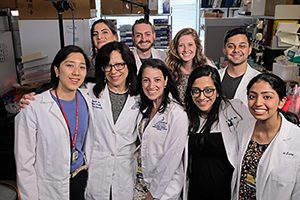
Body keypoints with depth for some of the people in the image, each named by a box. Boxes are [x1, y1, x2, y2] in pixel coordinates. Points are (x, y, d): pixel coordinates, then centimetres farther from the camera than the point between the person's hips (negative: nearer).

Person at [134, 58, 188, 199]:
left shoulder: (177, 114, -20)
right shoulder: (144, 109, 1)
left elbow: (172, 158, -19)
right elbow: (142, 146, 6)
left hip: (165, 188, -5)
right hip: (142, 182, 6)